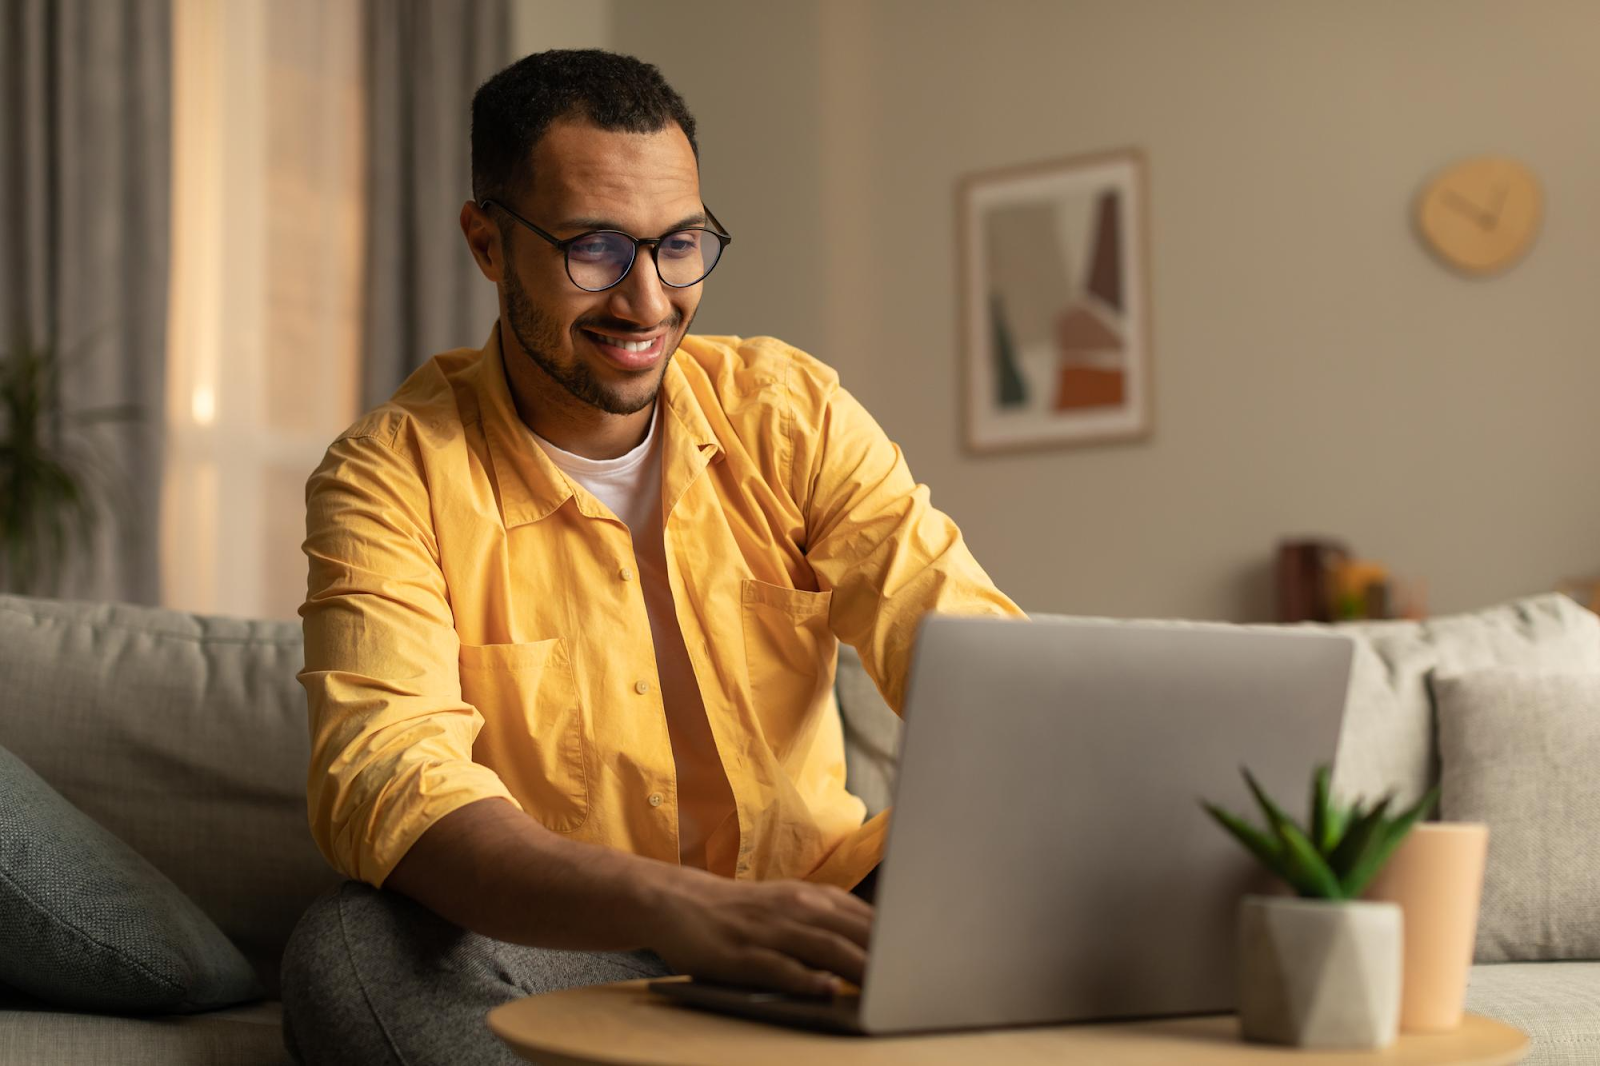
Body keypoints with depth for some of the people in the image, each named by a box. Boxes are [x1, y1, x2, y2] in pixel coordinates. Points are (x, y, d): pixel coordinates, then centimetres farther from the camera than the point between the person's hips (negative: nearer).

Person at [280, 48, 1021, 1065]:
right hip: (545, 951, -1)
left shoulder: (789, 410, 0)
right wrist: (685, 908, -43)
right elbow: (383, 783, -25)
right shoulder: (395, 475, -9)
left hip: (814, 929, 1)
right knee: (348, 949, -31)